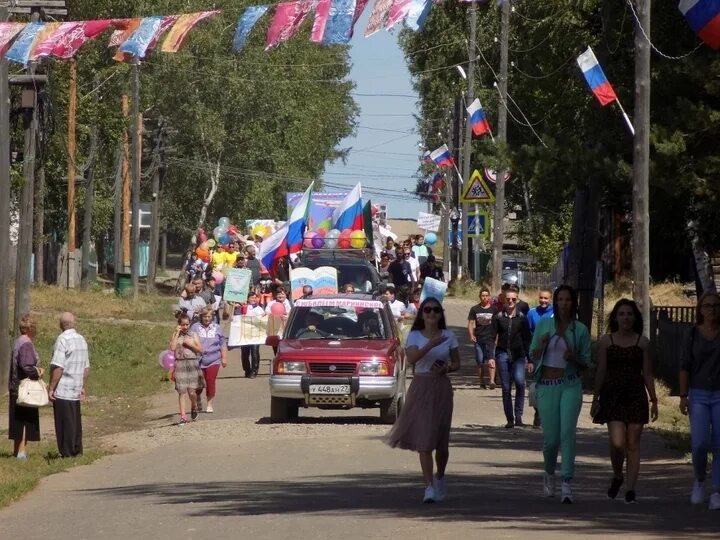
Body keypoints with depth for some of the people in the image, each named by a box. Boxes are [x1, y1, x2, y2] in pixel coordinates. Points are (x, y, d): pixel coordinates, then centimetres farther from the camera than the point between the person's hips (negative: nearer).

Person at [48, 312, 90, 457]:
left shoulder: (63, 340, -14)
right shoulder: (82, 340, 10)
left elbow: (58, 368, -19)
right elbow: (86, 367, 15)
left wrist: (51, 388, -15)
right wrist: (83, 387, 23)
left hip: (62, 391, -7)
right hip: (76, 391, 7)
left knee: (64, 425, -2)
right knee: (75, 424, 13)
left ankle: (67, 454, -1)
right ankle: (77, 452, 17)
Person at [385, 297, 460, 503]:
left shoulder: (448, 336, 6)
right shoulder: (415, 336, 1)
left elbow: (457, 363, 11)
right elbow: (411, 358, -17)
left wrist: (446, 368, -11)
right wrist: (430, 345, -30)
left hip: (441, 387, 2)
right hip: (421, 386, -2)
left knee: (441, 439, 5)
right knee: (424, 439, -9)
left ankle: (440, 478, 30)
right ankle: (429, 486, -10)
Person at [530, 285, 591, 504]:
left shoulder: (580, 330, 2)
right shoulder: (543, 325, 5)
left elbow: (586, 362, 7)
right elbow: (532, 355, 11)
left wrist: (573, 358, -14)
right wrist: (541, 346, -10)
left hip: (570, 386, -1)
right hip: (547, 386, 1)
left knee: (567, 432, -15)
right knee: (551, 437, 2)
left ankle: (567, 484, -16)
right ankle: (549, 474, 32)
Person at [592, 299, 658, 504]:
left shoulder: (642, 342, 6)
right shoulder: (606, 341, 5)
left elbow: (647, 373, 8)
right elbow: (601, 371, 7)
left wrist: (654, 400, 4)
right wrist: (596, 397, 3)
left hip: (636, 395, 1)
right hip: (613, 395, -1)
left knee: (633, 444, -1)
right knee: (617, 443, -12)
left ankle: (630, 488, 3)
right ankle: (617, 477, 15)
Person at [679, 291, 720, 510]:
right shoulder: (693, 335, 4)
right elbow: (685, 367, 5)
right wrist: (683, 396, -2)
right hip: (699, 395, 0)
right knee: (699, 443, -11)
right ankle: (699, 480, 16)